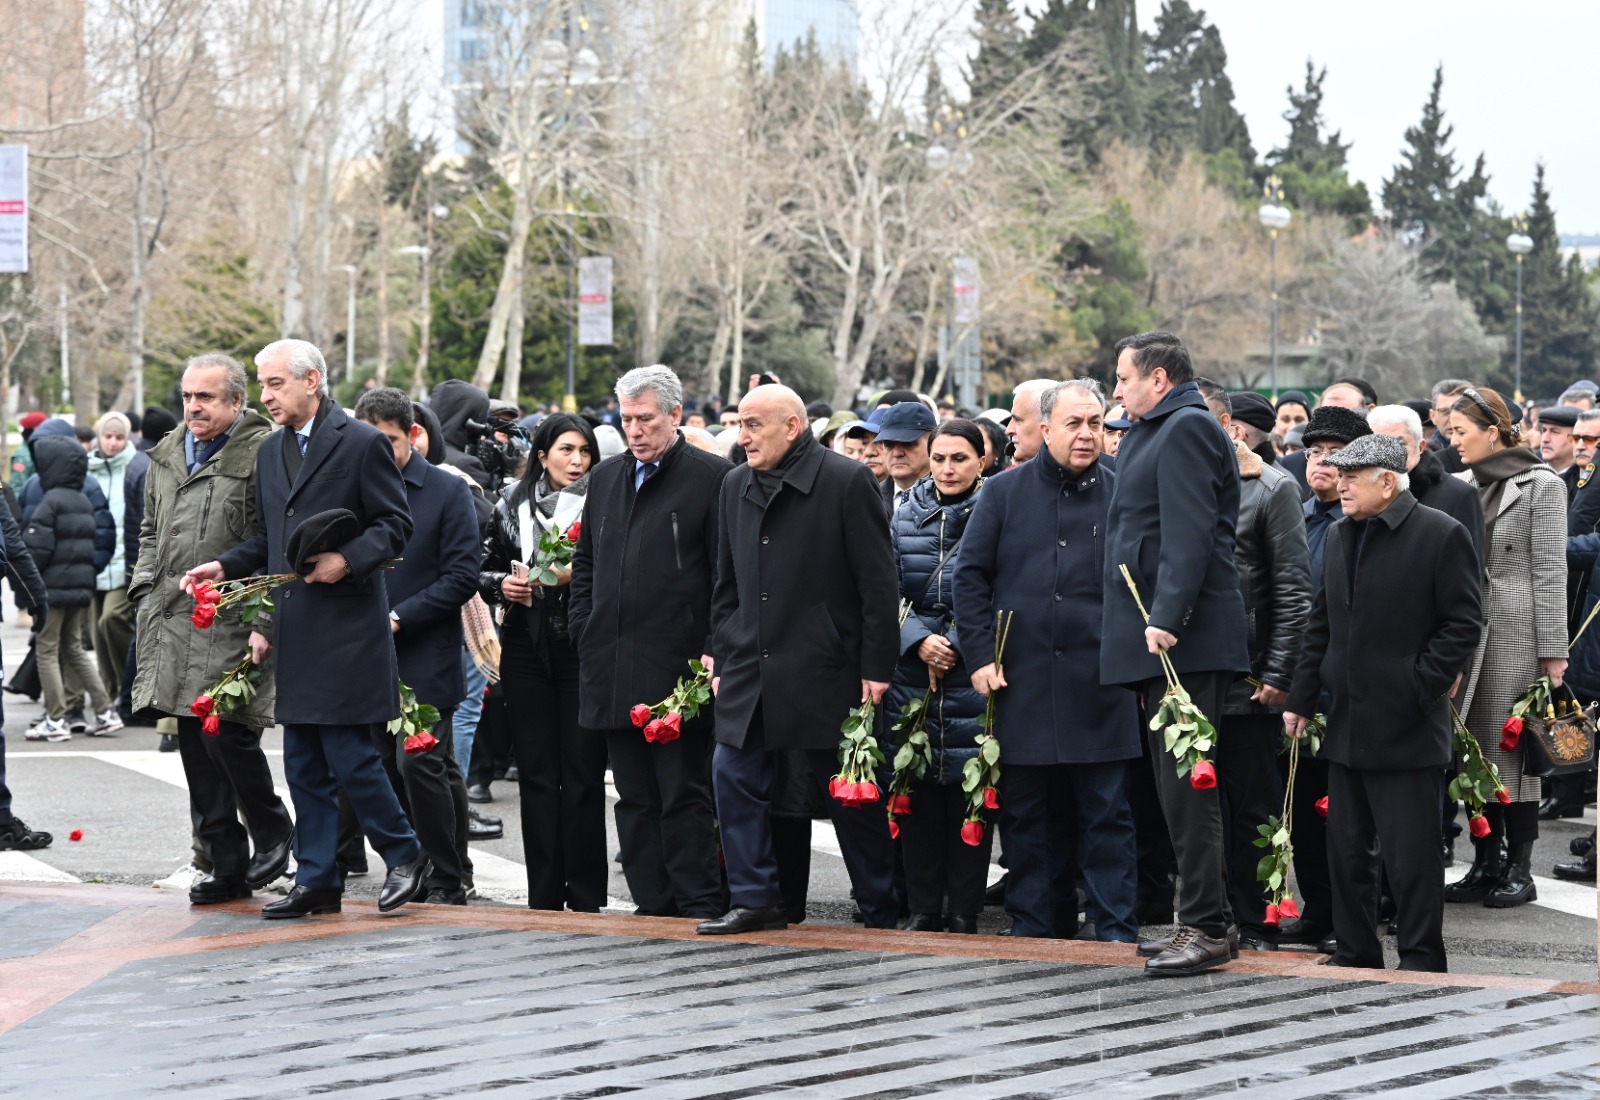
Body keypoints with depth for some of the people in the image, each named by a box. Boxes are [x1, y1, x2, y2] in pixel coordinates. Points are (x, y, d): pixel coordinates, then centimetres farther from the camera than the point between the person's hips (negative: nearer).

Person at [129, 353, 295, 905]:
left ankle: (272, 832, 13)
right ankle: (226, 866, 14)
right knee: (195, 744, 7)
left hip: (232, 625, -7)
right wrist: (145, 587, 17)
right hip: (173, 622, 7)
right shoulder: (166, 457, 16)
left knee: (226, 731, -13)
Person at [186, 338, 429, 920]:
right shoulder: (270, 452, 16)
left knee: (348, 753, -9)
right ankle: (317, 880, 15)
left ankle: (404, 855, 8)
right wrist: (225, 566, 6)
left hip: (345, 627, -8)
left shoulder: (362, 443, -7)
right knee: (304, 764, 9)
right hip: (293, 632, 8)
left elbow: (395, 524, -7)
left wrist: (349, 560, -21)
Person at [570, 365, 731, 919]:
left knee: (684, 795, -3)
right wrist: (587, 633, 12)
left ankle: (700, 906, 2)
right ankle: (653, 905, 14)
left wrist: (713, 652, -10)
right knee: (635, 798, 9)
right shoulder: (606, 478, 16)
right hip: (614, 671, 6)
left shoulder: (712, 477, -3)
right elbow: (585, 563, 23)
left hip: (679, 665, -6)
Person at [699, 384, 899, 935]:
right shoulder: (735, 486, 10)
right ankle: (755, 900, 8)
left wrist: (876, 668, -11)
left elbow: (878, 584, -9)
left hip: (824, 671, -6)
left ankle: (882, 912, 15)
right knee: (734, 775, -1)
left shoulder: (847, 482, -9)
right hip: (751, 670, 6)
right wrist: (721, 658, 12)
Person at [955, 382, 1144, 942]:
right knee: (1028, 812, 6)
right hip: (1022, 681, 1)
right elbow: (971, 576, 7)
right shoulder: (1004, 493, 6)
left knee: (1106, 812, 0)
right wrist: (980, 655, -1)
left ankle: (1115, 928, 4)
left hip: (1099, 685, -1)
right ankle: (1035, 926, 15)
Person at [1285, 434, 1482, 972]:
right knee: (1347, 850, 11)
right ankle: (1355, 955, 19)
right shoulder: (1340, 536, 13)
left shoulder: (1441, 535, -8)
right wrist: (1302, 697, 12)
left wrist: (1420, 686, -14)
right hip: (1347, 724, 7)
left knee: (1411, 854, -3)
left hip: (1407, 727, -7)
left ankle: (1421, 962, 4)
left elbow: (1463, 622, -9)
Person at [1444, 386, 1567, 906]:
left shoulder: (1540, 486, -4)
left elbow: (1550, 571, -7)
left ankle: (1519, 870, 4)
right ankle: (1484, 866, 13)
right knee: (1473, 751, 6)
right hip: (1465, 634, 6)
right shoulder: (1462, 487, 12)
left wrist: (1553, 651, -10)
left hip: (1514, 634, -6)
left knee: (1512, 749, -3)